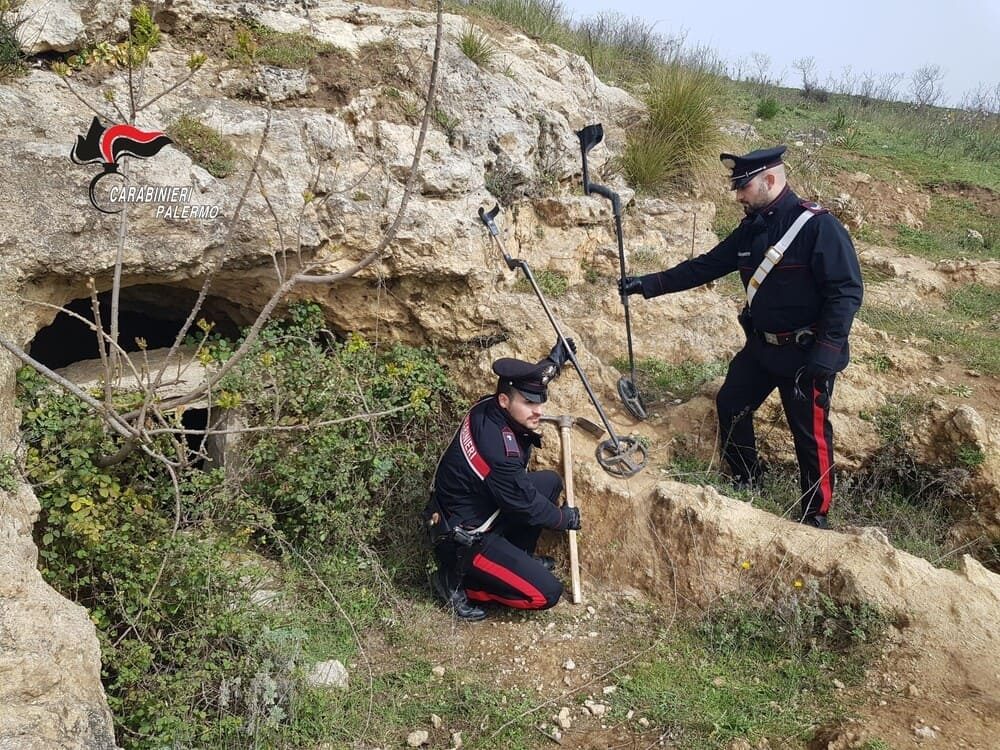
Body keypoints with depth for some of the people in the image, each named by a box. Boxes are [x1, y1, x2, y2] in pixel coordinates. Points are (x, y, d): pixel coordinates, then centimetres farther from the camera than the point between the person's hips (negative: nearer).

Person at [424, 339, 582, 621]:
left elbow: (526, 380, 17)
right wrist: (567, 518, -1)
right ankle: (457, 581, 2)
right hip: (463, 541, -9)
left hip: (478, 510, 9)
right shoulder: (499, 450, -35)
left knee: (550, 482, 11)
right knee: (547, 593, -8)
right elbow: (526, 505, -19)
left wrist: (555, 359, 20)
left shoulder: (489, 407, -10)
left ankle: (517, 558, 22)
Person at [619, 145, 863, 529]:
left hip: (807, 354, -8)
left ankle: (815, 515, 19)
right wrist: (647, 285, 4)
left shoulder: (819, 227, -18)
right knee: (730, 406, 14)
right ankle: (744, 481, 35)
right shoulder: (751, 230, 5)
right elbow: (703, 267, 10)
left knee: (810, 434, 1)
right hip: (761, 347, 8)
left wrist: (822, 360, -26)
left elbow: (846, 293, -22)